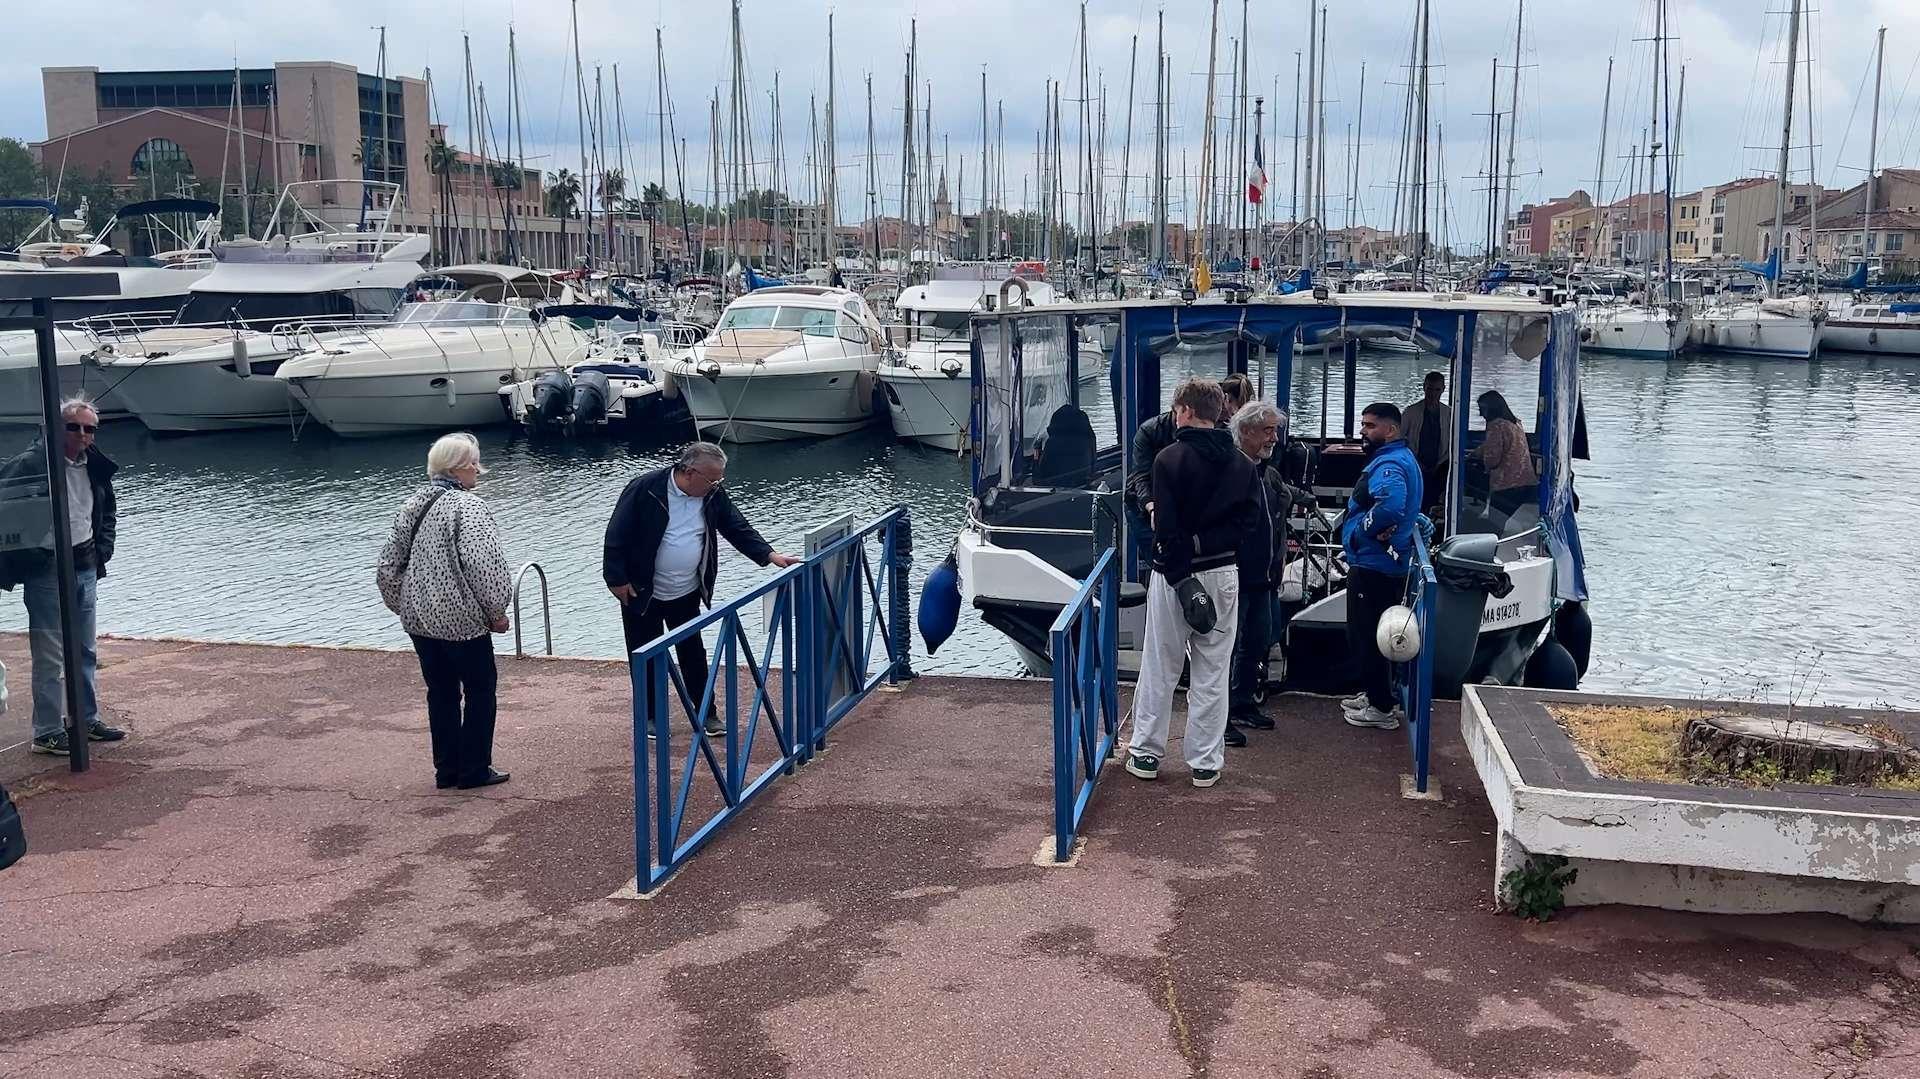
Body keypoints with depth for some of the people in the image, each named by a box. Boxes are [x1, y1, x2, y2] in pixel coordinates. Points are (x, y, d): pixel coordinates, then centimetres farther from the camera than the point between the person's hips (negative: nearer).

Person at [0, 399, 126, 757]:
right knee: (50, 657, -3)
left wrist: (102, 550, 11)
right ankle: (48, 732, 4)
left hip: (85, 569, 7)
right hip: (46, 570, -7)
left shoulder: (96, 467, 8)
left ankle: (87, 720, 26)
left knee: (85, 652, 15)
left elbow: (108, 512, 23)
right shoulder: (31, 463, -13)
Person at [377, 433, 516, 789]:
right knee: (481, 691, 8)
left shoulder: (411, 505, 8)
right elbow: (485, 564, -26)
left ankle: (446, 769, 23)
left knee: (441, 693, 16)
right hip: (462, 621, -7)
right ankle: (474, 770, 12)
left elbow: (387, 566, 11)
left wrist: (403, 607, 21)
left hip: (420, 620, 7)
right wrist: (497, 611, -13)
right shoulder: (468, 505, -16)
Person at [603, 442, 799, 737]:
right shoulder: (644, 489, -21)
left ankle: (707, 712, 23)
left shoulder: (713, 495, -6)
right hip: (642, 592, -4)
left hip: (686, 593, 4)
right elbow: (617, 535, -16)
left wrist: (771, 555, -14)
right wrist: (617, 579, -15)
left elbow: (738, 528, -1)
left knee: (693, 654, 11)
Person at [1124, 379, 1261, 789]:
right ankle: (1206, 763, 14)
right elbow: (1249, 522, 1)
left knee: (1159, 667, 10)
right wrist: (1215, 543, 3)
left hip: (1175, 572, -3)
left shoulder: (1171, 458, -12)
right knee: (1212, 672, 10)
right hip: (1223, 573, 4)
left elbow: (1166, 526, -17)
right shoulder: (1242, 464, 3)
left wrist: (1179, 577, -14)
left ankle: (1146, 753, 18)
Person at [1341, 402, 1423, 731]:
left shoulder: (1389, 464, -20)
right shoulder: (1401, 458, 15)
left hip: (1373, 566, -11)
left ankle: (1381, 709, 4)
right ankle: (1374, 695, 32)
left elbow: (1390, 505, -38)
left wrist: (1362, 530, -22)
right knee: (1367, 633, 21)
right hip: (1387, 563, 11)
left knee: (1366, 636, -3)